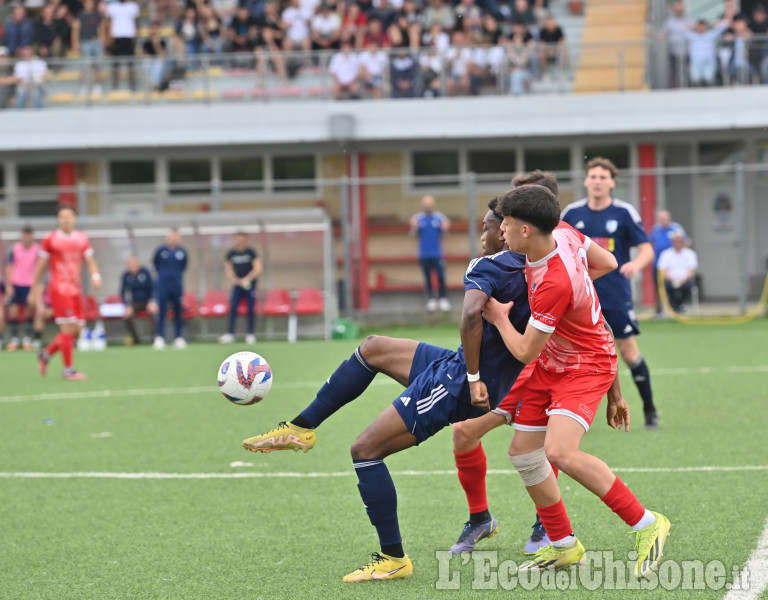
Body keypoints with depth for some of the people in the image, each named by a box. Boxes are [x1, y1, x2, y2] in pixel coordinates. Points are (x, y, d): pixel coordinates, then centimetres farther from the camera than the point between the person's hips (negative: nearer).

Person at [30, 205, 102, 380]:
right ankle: (68, 370, -6)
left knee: (77, 330, 3)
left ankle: (46, 354, 24)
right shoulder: (50, 240, -2)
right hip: (59, 288, -6)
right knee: (68, 328, -13)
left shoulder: (82, 239, 11)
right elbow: (40, 268, 4)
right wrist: (34, 292, 6)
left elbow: (90, 261, 10)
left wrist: (95, 275, -12)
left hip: (76, 290, 6)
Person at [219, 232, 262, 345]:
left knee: (251, 309, -5)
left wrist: (247, 279, -17)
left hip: (250, 284, -2)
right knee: (233, 308, -10)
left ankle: (251, 334, 1)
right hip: (237, 285, 2)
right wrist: (234, 279, -10)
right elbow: (228, 269, 9)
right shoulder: (231, 254, 6)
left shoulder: (251, 253, -2)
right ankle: (230, 334, -11)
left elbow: (258, 269, -6)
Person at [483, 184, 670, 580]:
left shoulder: (554, 284, -35)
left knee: (561, 452, -29)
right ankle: (563, 546, 21)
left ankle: (646, 524, -16)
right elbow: (605, 262, 12)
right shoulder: (563, 233, -9)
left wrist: (500, 318, -4)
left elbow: (525, 352, -23)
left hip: (586, 368, -10)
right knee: (522, 453, 7)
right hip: (551, 366, 10)